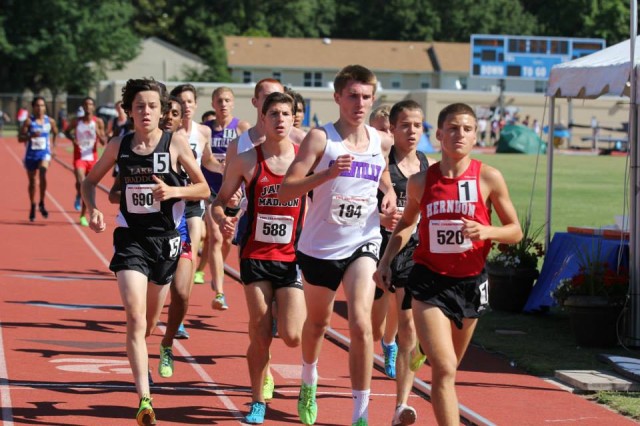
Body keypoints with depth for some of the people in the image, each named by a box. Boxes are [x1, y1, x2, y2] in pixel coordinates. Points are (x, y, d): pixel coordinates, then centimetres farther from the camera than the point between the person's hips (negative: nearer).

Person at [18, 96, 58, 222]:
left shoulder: (50, 121, 1)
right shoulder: (29, 121, -6)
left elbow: (55, 133, 20)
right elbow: (20, 137, -8)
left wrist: (52, 147, 11)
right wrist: (31, 136, -25)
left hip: (44, 153, 0)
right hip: (31, 154, 0)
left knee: (43, 174, -25)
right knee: (32, 181, 10)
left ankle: (42, 204, -12)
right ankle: (33, 207, 28)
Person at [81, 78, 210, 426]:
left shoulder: (176, 143, -6)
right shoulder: (119, 146, -1)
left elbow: (203, 188, -1)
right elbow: (90, 181, 14)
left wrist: (174, 191, -19)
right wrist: (93, 210, -5)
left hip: (165, 239, 0)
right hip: (130, 238, 0)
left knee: (148, 322, 16)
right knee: (135, 319, -14)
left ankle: (141, 362, 50)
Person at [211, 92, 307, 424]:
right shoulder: (247, 161, -2)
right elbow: (220, 201, 6)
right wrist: (221, 219, -16)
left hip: (292, 257, 0)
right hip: (256, 256, 0)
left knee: (292, 337, -10)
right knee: (260, 336, -1)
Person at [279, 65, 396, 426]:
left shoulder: (382, 142, 1)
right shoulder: (321, 138, -11)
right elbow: (285, 191, -19)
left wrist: (390, 194, 3)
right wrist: (328, 173, -31)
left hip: (363, 243, 1)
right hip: (319, 245, -1)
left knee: (361, 322, -18)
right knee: (318, 322, 19)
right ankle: (309, 383, 50)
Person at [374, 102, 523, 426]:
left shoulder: (489, 178, -5)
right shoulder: (421, 181, -1)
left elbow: (515, 231, 1)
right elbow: (406, 223, 18)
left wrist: (486, 231, -18)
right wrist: (386, 261, 7)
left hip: (470, 282, 1)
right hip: (429, 281, -1)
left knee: (448, 368, 15)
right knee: (443, 368, -15)